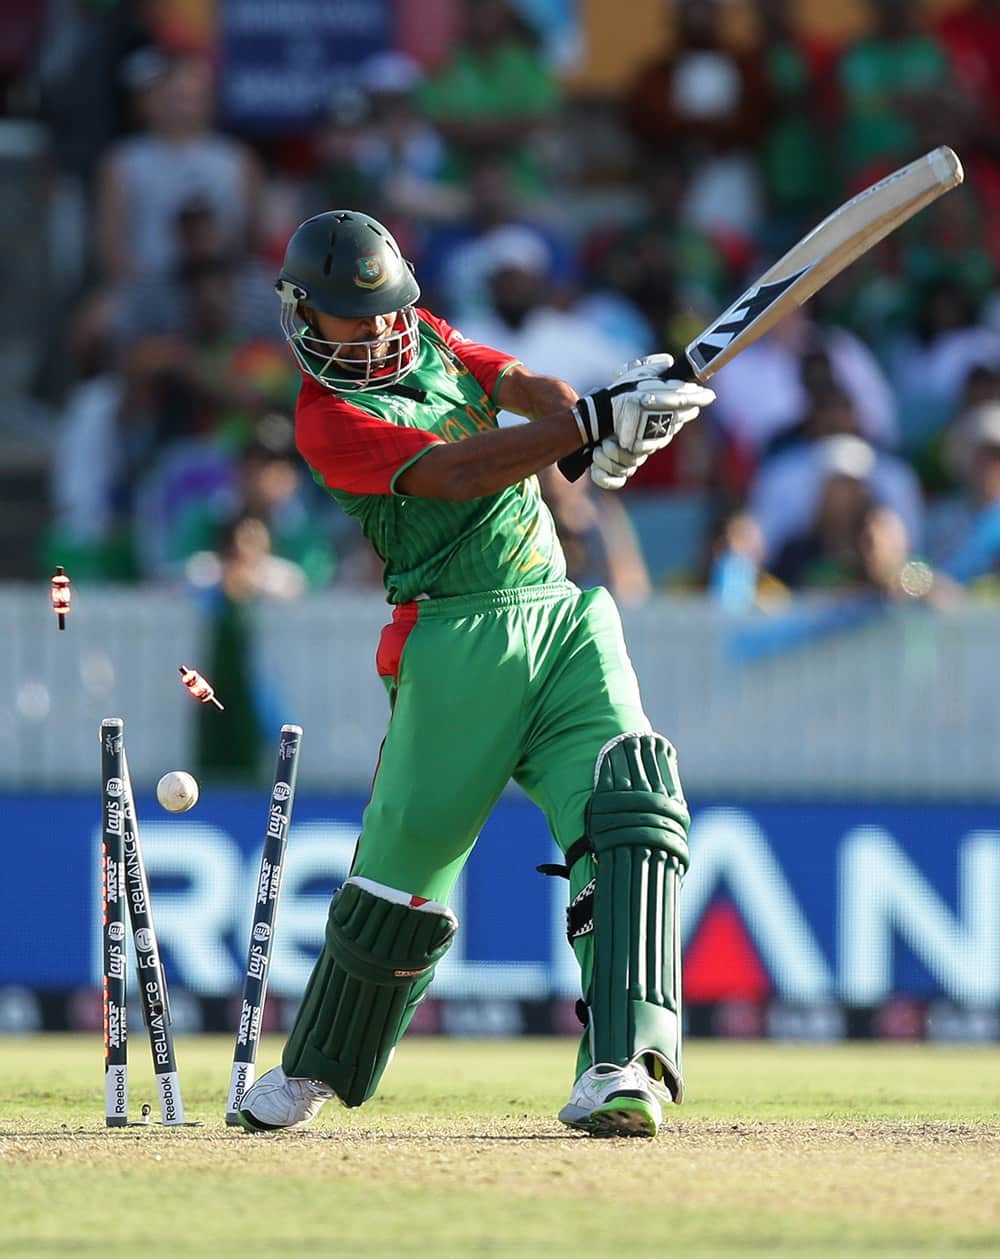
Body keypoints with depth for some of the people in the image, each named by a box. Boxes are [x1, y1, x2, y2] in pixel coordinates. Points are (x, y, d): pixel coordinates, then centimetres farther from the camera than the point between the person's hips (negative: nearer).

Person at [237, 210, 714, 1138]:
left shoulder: (429, 340, 17)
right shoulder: (326, 418, -6)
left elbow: (523, 387, 2)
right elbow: (455, 473, -20)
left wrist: (608, 425, -21)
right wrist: (593, 421, -30)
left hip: (565, 615, 5)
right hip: (457, 638, -5)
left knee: (630, 810, -17)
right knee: (406, 865, 2)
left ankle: (622, 1065, -29)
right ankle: (314, 1071, 27)